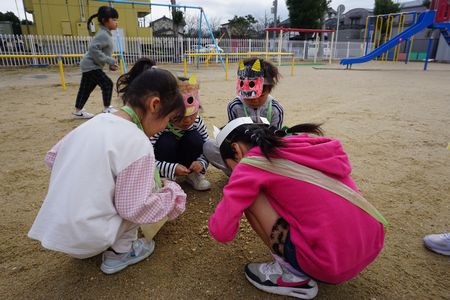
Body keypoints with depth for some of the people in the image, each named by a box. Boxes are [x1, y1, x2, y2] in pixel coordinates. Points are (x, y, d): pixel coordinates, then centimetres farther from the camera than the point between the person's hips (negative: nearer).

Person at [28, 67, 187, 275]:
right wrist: (173, 193, -4)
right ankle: (119, 252, 6)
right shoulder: (137, 143, -21)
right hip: (87, 239, -7)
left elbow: (51, 157, 13)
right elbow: (134, 209, -18)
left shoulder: (96, 121, 2)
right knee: (153, 186, -1)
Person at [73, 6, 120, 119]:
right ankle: (107, 109, 1)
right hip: (91, 66, -10)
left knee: (86, 89, 13)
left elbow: (104, 51, 21)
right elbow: (93, 48, -30)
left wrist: (111, 63, 9)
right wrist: (110, 61, -27)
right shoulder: (103, 34, -19)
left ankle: (78, 111, 22)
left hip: (90, 65, 10)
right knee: (107, 84, -9)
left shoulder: (106, 34, 13)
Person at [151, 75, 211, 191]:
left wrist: (201, 162, -32)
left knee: (195, 138, -25)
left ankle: (192, 174, -4)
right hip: (165, 164, -3)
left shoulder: (197, 122, -18)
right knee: (167, 141, -34)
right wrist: (171, 168, -44)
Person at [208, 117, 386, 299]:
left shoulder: (252, 163, -9)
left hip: (331, 268, -7)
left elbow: (221, 232, -10)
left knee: (250, 196, -1)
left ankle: (293, 275, 5)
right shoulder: (304, 144, 11)